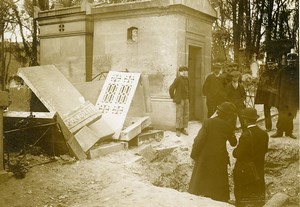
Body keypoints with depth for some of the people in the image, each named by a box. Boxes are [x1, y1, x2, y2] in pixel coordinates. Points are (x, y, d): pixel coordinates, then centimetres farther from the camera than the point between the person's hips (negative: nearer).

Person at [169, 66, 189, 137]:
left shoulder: (187, 79, 10)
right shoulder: (178, 79, -11)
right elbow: (171, 88, -11)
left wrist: (188, 98, 15)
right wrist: (173, 97, -4)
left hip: (186, 99, 7)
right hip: (180, 100, -7)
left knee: (186, 114, 7)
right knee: (179, 115, -4)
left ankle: (184, 128, 16)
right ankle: (178, 130, 4)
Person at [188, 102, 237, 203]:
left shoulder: (208, 122, -12)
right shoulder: (228, 126, -7)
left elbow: (199, 140, -14)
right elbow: (233, 143, 7)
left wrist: (194, 154, -4)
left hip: (204, 158, -1)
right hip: (219, 160, 1)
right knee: (218, 186, 15)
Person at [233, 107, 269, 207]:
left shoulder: (246, 136, -25)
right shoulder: (264, 134, -6)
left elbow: (237, 154, -21)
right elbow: (265, 150, 4)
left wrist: (235, 151, -1)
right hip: (259, 171, 6)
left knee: (243, 198, 9)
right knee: (257, 196, 20)